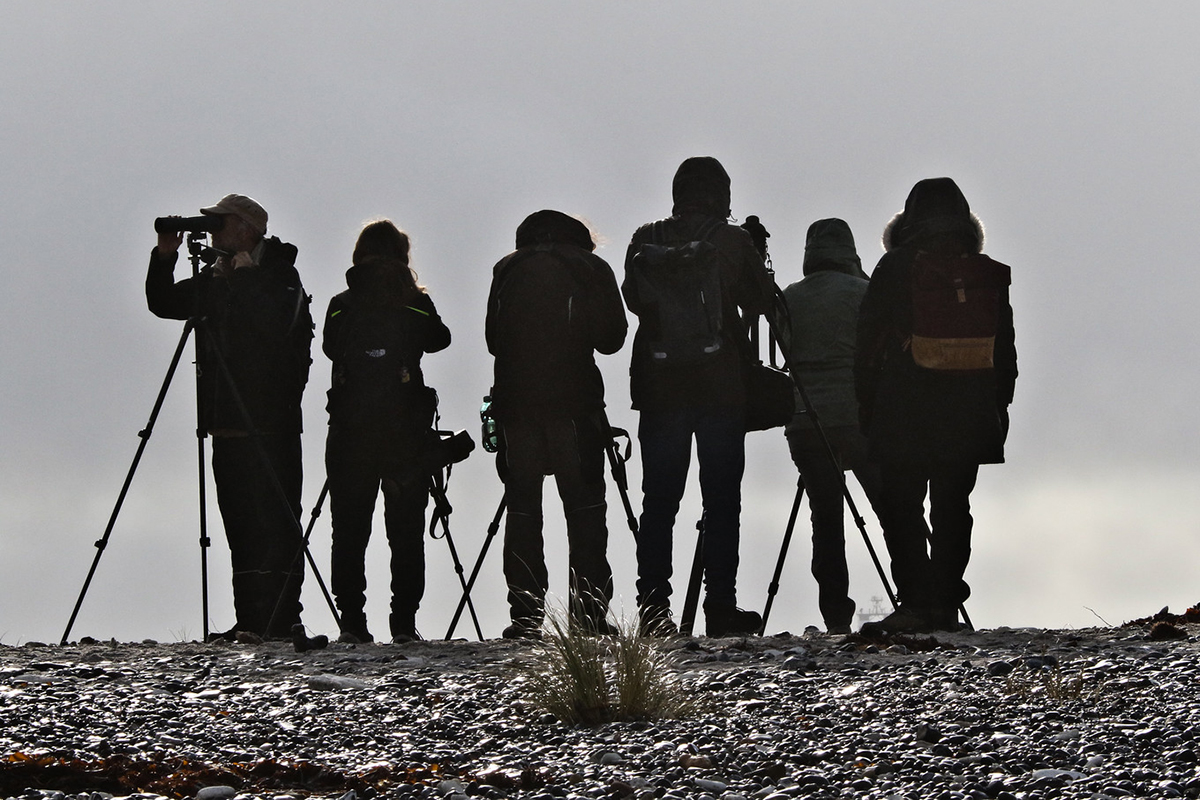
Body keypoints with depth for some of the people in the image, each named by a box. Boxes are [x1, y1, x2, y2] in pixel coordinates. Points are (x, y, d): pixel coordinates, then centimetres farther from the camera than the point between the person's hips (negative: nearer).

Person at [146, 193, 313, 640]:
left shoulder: (279, 276, -3)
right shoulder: (215, 280, 17)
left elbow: (277, 323, -19)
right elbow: (163, 303, 19)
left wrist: (243, 276, -18)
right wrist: (164, 258, 4)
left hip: (270, 423, -7)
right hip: (227, 425, 7)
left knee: (274, 527, -8)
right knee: (240, 528, 6)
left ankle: (281, 620, -10)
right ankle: (249, 621, 7)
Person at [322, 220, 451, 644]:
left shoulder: (340, 307, 1)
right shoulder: (416, 304, -3)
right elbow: (439, 340, 14)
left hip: (349, 433, 1)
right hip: (406, 431, -1)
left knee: (349, 530, 6)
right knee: (406, 530, 4)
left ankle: (351, 621, 1)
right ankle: (404, 621, -1)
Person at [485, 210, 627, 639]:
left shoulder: (507, 270, 13)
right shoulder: (589, 268, 6)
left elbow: (493, 340, 16)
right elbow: (611, 338, 5)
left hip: (514, 404, 2)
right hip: (574, 404, -2)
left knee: (522, 507, 5)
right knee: (584, 507, 0)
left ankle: (525, 615, -1)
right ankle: (590, 612, -6)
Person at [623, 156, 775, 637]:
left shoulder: (646, 242, 2)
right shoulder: (732, 242, -5)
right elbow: (761, 301, 4)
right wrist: (759, 263, 20)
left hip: (659, 387, 2)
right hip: (720, 388, -2)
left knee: (658, 502, 5)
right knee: (722, 501, 3)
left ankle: (653, 609, 1)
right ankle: (720, 606, -1)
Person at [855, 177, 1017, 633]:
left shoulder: (895, 269, -3)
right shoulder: (990, 275, 6)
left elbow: (869, 345, -2)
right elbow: (1006, 354, 10)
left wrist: (867, 408, 6)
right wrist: (999, 411, 17)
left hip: (904, 414, -3)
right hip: (970, 417, 3)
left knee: (901, 508, 1)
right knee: (953, 509, 11)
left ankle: (916, 602, -10)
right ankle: (946, 605, 6)